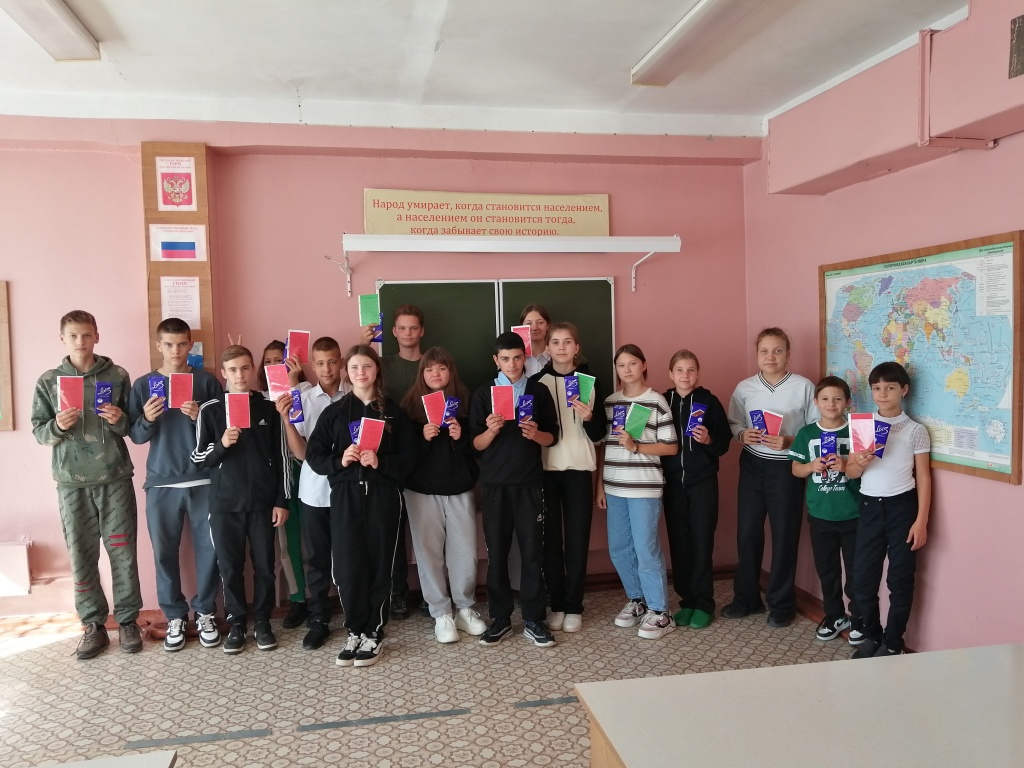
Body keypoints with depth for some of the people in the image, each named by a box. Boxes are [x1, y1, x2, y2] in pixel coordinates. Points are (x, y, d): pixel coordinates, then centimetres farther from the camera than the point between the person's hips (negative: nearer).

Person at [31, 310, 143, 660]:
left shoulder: (118, 375, 3)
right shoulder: (48, 381, 5)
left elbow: (134, 425, 7)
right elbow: (38, 432, 5)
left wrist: (120, 420, -15)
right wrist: (57, 426, -17)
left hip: (115, 478, -1)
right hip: (72, 481, 1)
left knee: (123, 551, 3)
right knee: (81, 556, 6)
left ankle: (128, 620, 17)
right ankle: (93, 625, 18)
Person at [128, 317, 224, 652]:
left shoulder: (207, 381, 2)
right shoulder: (143, 384, 6)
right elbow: (135, 436, 3)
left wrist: (200, 418, -17)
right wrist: (147, 420, -17)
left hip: (204, 480, -1)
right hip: (161, 482, 1)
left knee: (209, 549, 3)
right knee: (164, 552, 6)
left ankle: (205, 613, 19)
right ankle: (175, 616, 20)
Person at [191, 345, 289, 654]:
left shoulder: (269, 407, 1)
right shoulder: (210, 409, 1)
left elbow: (280, 457, 3)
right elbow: (199, 458, 2)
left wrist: (282, 500, 0)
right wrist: (221, 445, -18)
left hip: (263, 501, 0)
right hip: (225, 503, 0)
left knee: (264, 565, 7)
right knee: (229, 566, 7)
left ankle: (262, 620, 22)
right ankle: (237, 622, 21)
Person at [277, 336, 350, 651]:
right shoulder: (302, 399, 1)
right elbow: (300, 452, -2)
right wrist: (286, 419, -13)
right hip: (314, 491, 2)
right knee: (317, 558, 10)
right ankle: (318, 621, 22)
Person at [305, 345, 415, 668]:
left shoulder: (393, 411, 7)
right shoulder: (334, 411, 7)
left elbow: (407, 456, 3)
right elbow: (314, 455, 3)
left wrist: (380, 462, -14)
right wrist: (340, 460, -15)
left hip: (383, 495, 0)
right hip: (346, 495, 0)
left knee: (380, 563, 2)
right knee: (348, 565, -1)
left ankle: (374, 633, 17)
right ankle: (355, 631, 18)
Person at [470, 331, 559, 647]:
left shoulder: (539, 391, 5)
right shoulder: (483, 394, 3)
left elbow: (553, 438, 6)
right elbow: (476, 444, 1)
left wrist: (535, 434, -15)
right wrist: (491, 431, -19)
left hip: (529, 483, 0)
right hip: (494, 484, 0)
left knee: (533, 552, 2)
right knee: (497, 552, 6)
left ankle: (533, 620, 13)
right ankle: (500, 619, 18)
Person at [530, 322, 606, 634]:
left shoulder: (590, 381, 4)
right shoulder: (536, 382, 2)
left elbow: (598, 435, 2)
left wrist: (589, 418, -16)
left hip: (579, 469, 0)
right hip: (545, 469, 0)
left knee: (578, 538, 2)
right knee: (550, 538, 3)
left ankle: (574, 607, 12)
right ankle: (556, 605, 15)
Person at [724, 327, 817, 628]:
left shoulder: (804, 387, -7)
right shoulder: (744, 387, 1)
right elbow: (732, 424, 8)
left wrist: (790, 441, -20)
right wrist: (743, 435, -13)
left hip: (787, 468, -2)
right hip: (752, 465, 3)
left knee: (784, 535, 7)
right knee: (747, 532, 8)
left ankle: (781, 605, 23)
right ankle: (746, 598, 25)